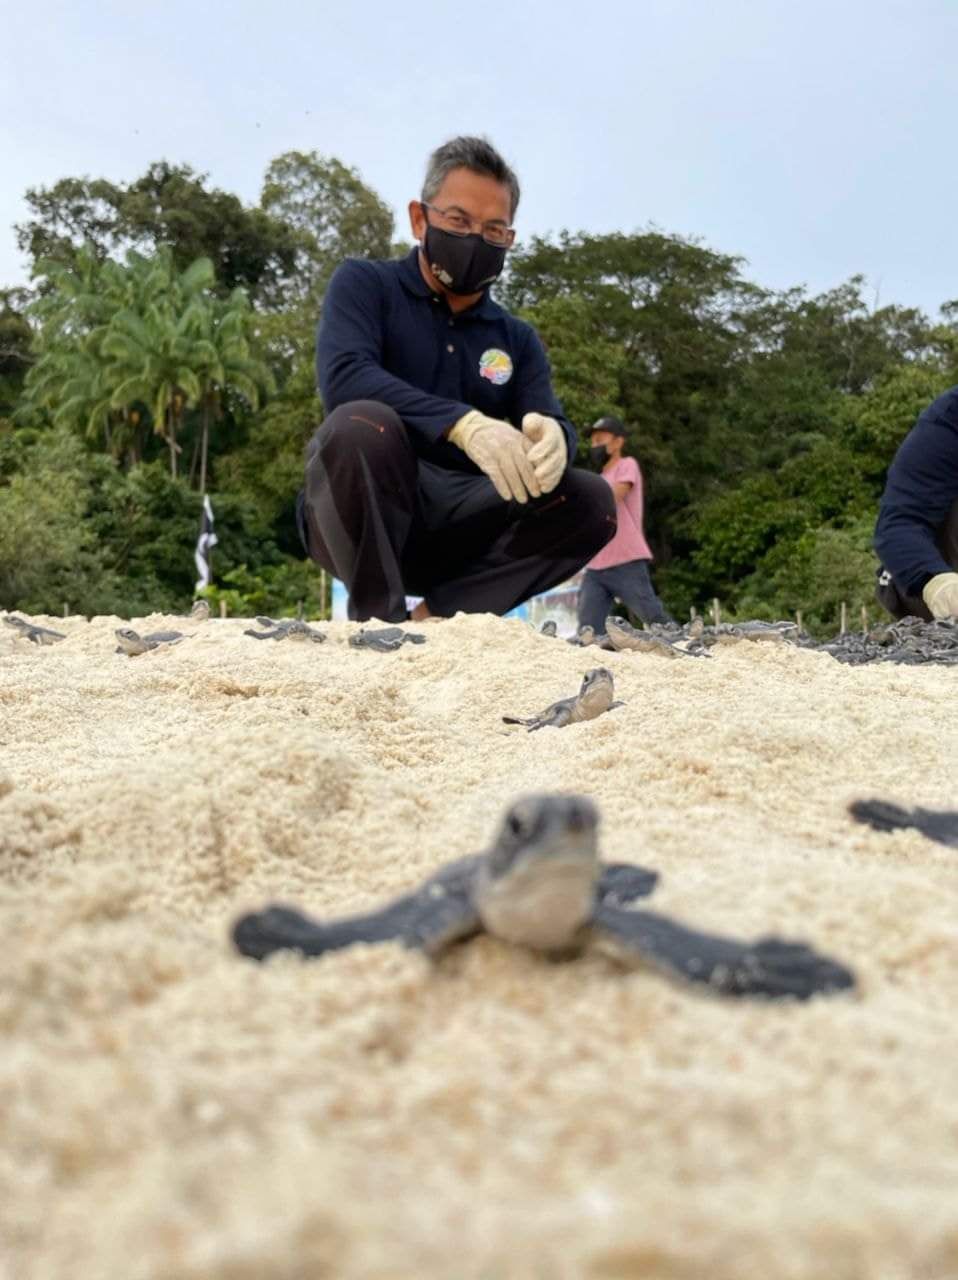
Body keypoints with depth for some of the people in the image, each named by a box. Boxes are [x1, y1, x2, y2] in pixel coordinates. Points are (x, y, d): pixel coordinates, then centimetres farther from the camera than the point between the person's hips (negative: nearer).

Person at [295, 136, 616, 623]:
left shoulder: (517, 339, 14)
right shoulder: (364, 283, 2)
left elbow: (551, 422, -2)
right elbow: (344, 377, -19)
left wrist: (551, 438, -29)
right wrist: (464, 424, -33)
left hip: (460, 527, 4)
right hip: (354, 520, -4)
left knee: (588, 502, -15)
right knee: (363, 423, -32)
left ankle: (437, 616, -18)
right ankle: (378, 620, -21)